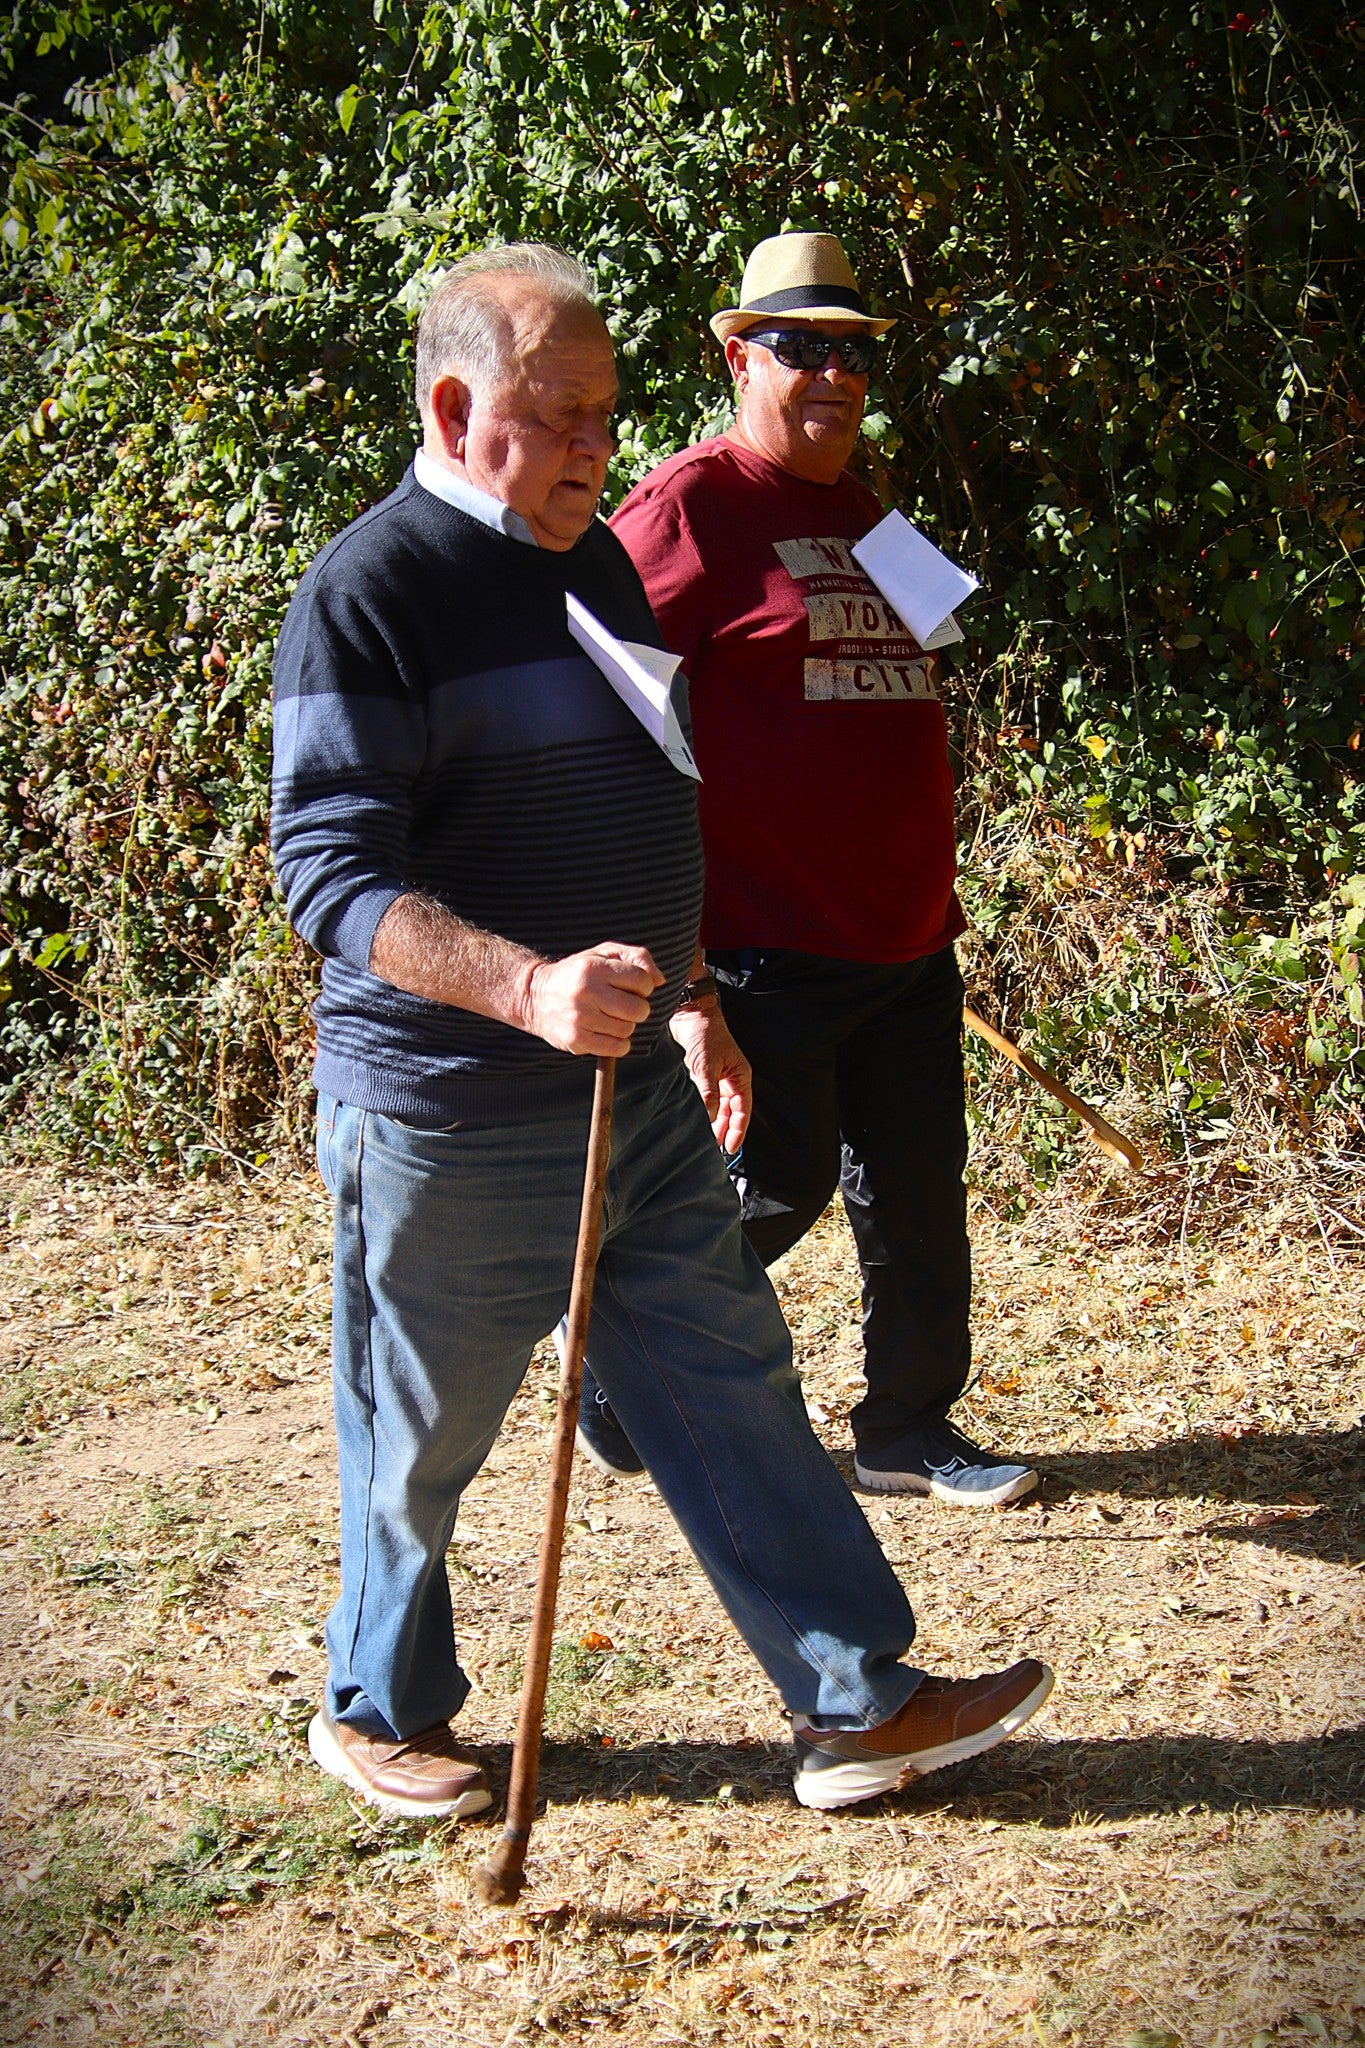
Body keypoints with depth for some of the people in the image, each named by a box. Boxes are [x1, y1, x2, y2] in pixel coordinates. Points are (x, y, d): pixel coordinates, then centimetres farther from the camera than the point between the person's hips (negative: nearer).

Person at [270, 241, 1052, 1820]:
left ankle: (858, 1704, 17)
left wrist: (691, 1006, 22)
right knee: (419, 1441, 10)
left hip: (636, 1096, 7)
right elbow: (333, 875, -23)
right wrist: (529, 985, -37)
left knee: (732, 1396, 9)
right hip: (448, 1117, -7)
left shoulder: (595, 561, 12)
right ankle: (378, 1711, 31)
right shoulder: (365, 595, -15)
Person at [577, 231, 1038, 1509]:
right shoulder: (691, 504, -6)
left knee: (917, 1194, 10)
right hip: (766, 943, -8)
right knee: (773, 1186, -1)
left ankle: (908, 1430, 23)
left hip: (904, 941, 8)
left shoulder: (864, 520, 19)